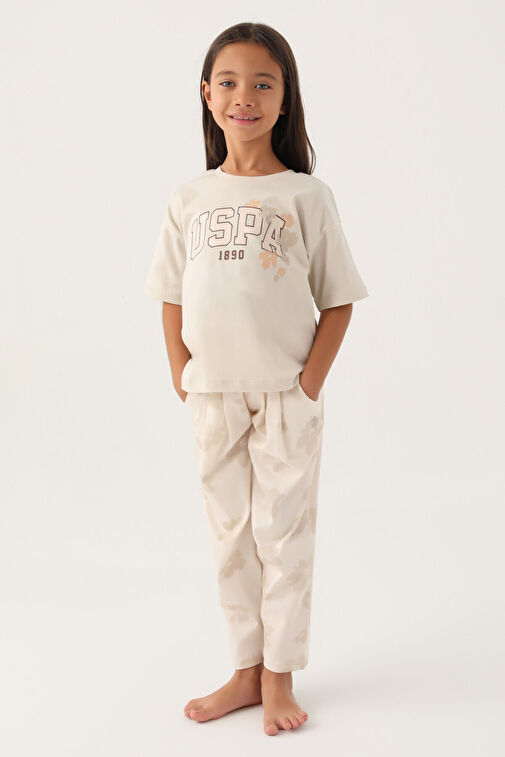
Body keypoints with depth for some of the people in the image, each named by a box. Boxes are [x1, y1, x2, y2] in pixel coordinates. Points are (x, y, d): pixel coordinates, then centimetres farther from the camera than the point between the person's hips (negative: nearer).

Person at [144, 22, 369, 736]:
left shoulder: (307, 195, -4)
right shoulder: (189, 199, 3)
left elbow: (338, 300, -2)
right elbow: (172, 297, 9)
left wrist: (310, 383, -8)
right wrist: (182, 378, 1)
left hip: (286, 396, -3)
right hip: (213, 396, 3)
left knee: (283, 532, 4)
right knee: (229, 534, 12)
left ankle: (280, 678, 19)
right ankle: (246, 670, 26)